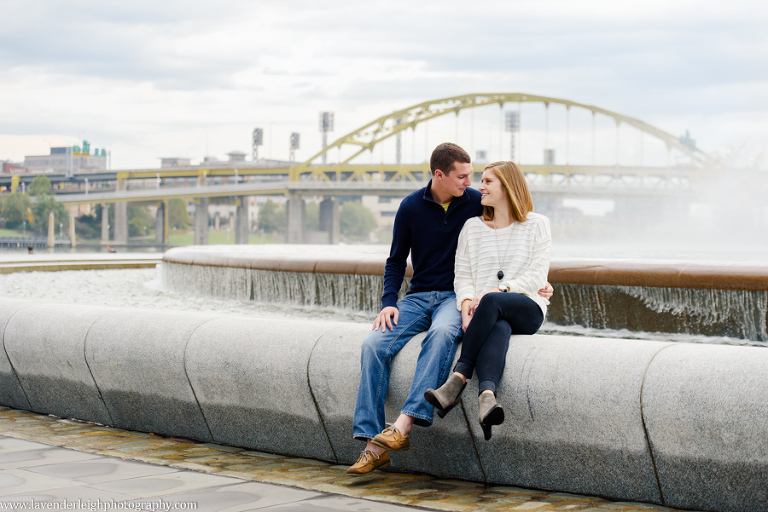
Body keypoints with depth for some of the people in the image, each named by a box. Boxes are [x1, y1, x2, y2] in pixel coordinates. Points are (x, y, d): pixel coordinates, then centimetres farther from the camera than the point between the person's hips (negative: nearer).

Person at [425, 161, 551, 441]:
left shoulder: (536, 224, 11)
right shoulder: (472, 227, 20)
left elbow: (536, 276, 0)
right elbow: (462, 275, 12)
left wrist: (497, 291, -16)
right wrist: (466, 304, -11)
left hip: (527, 308, -2)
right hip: (486, 314, 2)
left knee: (491, 302, -38)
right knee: (498, 329, -37)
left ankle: (458, 379, -40)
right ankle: (486, 398, -61)